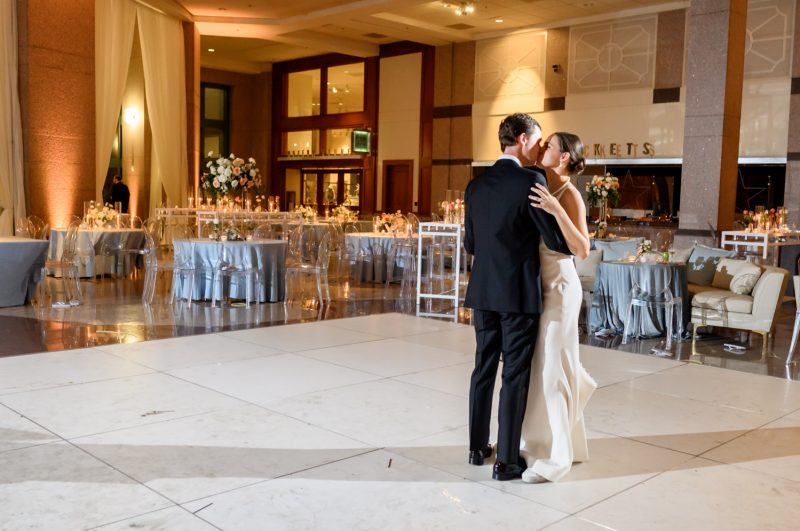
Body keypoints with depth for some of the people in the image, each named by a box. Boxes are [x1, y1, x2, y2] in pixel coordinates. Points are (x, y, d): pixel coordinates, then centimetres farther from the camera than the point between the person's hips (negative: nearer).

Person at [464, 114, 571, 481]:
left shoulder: (476, 186, 7)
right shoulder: (531, 181, -13)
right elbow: (557, 240, -13)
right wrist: (575, 249, 8)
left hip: (483, 292, 6)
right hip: (519, 293, -6)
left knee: (484, 369, 15)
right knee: (515, 376, 2)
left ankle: (478, 447, 26)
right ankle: (506, 461, 9)